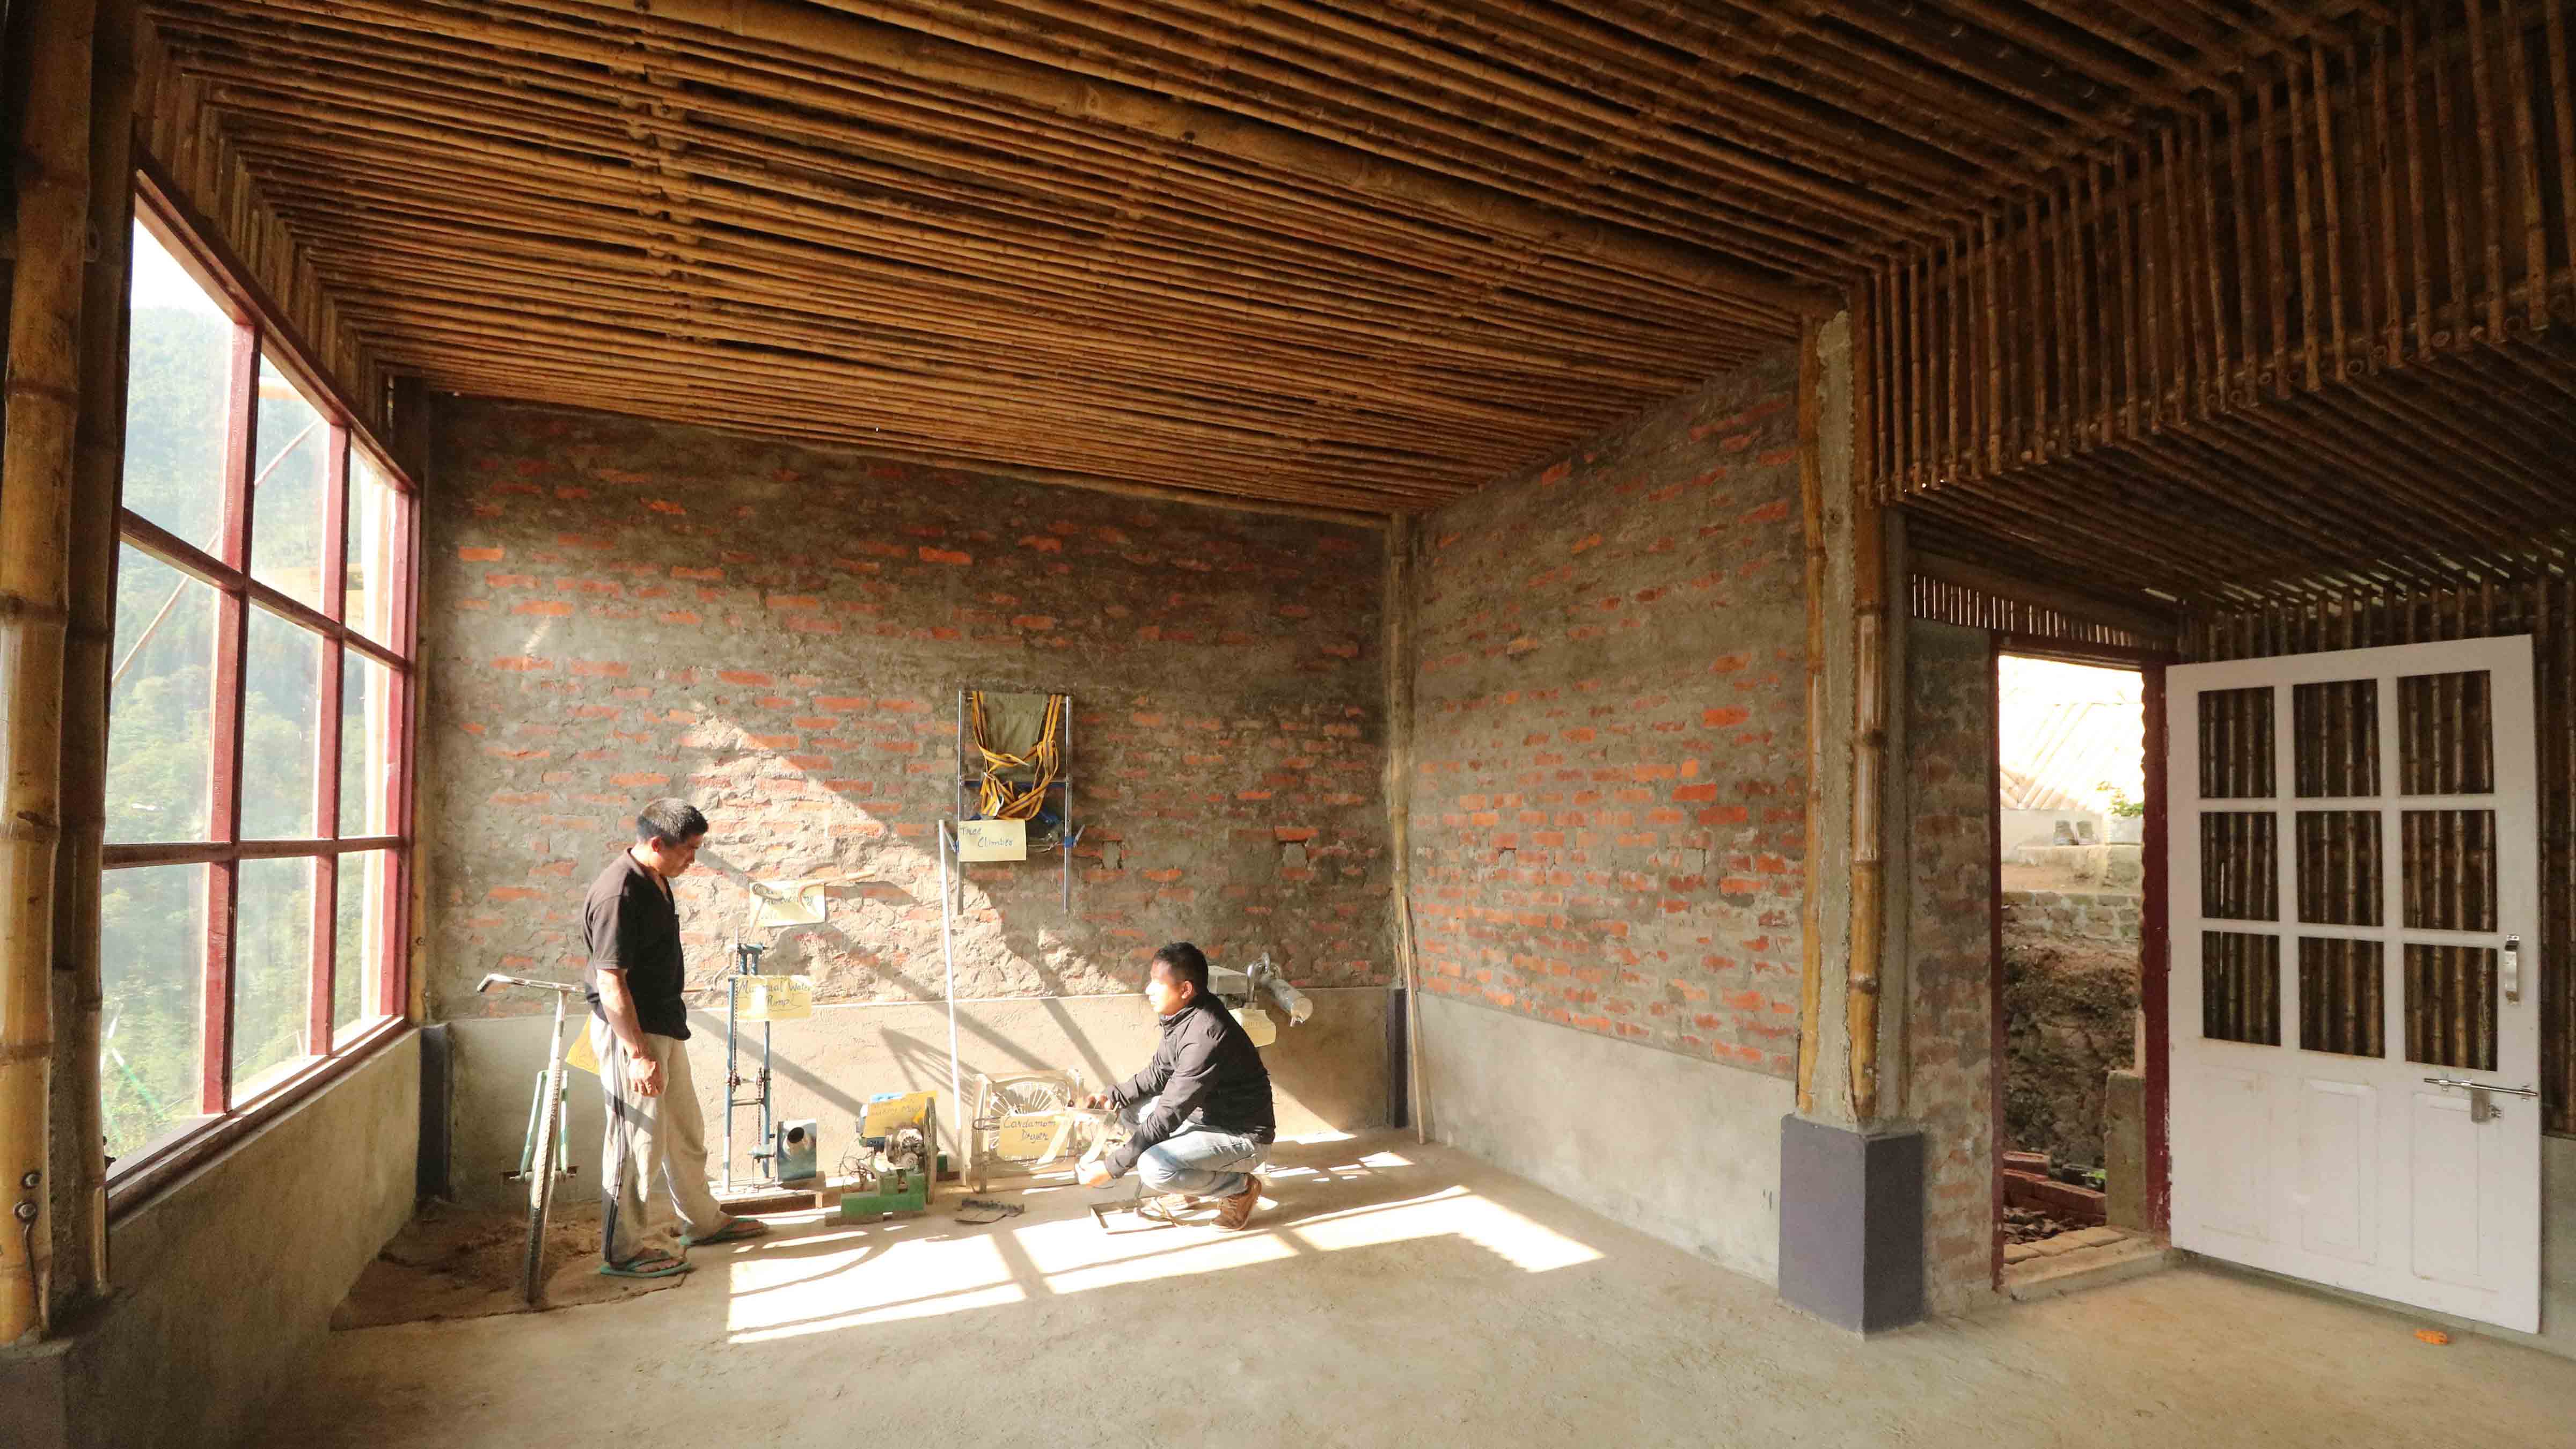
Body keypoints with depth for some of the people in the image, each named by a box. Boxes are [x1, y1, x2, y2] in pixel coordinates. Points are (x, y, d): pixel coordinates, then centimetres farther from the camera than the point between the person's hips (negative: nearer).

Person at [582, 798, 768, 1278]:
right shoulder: (618, 895, -24)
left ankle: (703, 1221, 33)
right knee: (639, 1139, 1)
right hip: (631, 1030, -10)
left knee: (686, 1130, 19)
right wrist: (638, 1053, -24)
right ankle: (623, 1251, 17)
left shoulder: (655, 880, 7)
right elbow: (611, 983, -25)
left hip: (664, 1024, 10)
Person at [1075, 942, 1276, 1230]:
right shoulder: (1182, 1017, -2)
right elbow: (1158, 1074, 13)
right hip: (1206, 1117, 9)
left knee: (1154, 1169, -28)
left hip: (1242, 1137, -9)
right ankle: (1185, 1189, 16)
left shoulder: (1206, 1035, -31)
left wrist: (1111, 1167, -25)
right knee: (1129, 1108, 9)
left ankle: (1240, 1187, -3)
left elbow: (1168, 1116, -29)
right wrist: (1112, 1096, -3)